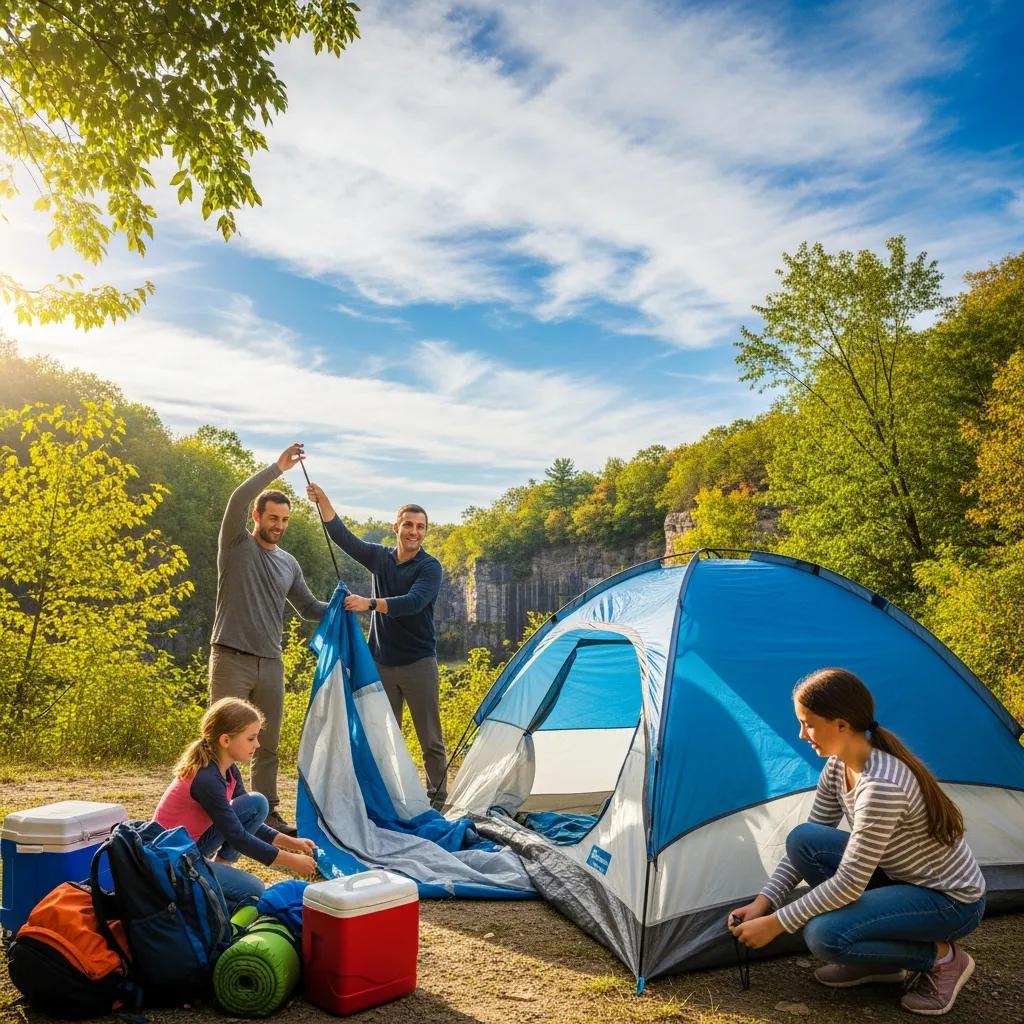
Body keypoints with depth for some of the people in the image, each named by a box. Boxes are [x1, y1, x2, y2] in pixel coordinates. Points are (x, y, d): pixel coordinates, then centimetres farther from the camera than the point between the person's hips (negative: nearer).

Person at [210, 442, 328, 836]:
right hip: (231, 659, -5)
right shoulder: (237, 545, -1)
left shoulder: (289, 563, 14)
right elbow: (237, 499, -18)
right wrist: (278, 468, -19)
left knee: (268, 744, 11)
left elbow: (308, 607, 22)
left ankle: (267, 811, 21)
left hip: (271, 663, 5)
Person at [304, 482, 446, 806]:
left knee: (431, 740, 1)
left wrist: (369, 604, -32)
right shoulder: (379, 558, 7)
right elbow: (343, 537, -1)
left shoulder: (429, 567, -8)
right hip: (382, 662, 4)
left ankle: (438, 799, 9)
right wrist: (323, 500, -12)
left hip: (418, 663, -4)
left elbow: (413, 603, -23)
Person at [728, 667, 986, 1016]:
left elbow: (848, 884, -29)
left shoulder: (882, 785, -34)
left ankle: (942, 957, -1)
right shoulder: (837, 767, -6)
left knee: (825, 936, -27)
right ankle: (878, 961, 4)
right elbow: (809, 843, 3)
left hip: (950, 899, -8)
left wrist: (775, 923, -21)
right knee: (803, 841, -13)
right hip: (898, 876, 9)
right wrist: (763, 902, -7)